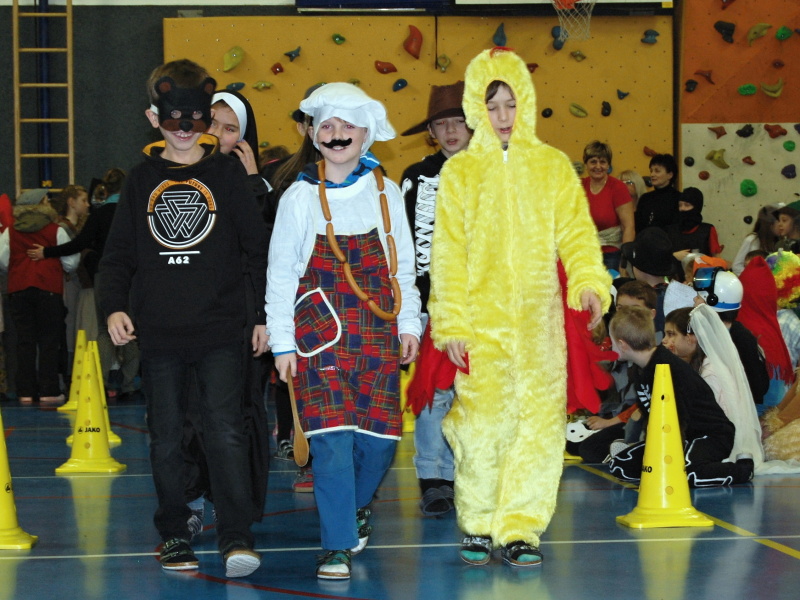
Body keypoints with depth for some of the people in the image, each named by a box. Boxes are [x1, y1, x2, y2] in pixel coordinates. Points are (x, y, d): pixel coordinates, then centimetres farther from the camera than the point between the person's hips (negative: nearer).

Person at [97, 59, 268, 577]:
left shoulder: (228, 172, 4)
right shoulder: (143, 179, 10)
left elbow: (257, 247, 6)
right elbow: (119, 253, 13)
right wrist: (115, 306, -2)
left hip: (221, 330, -3)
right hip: (159, 334, 3)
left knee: (226, 432, -12)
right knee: (166, 438, 7)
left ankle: (237, 538, -13)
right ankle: (175, 534, 18)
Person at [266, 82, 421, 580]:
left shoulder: (385, 193, 8)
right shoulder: (300, 198, 2)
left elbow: (404, 267, 14)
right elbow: (280, 274, 3)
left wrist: (408, 324, 7)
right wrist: (282, 342, -1)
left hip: (377, 333, 2)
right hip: (321, 332, -2)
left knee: (380, 438, 2)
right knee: (332, 438, -11)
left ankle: (357, 505, 32)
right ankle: (338, 544, -2)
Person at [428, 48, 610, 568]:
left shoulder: (553, 166, 9)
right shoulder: (460, 171, 6)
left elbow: (575, 231, 5)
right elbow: (448, 252, 4)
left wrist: (589, 282, -15)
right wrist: (450, 324, -3)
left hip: (539, 320, 1)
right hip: (481, 320, -1)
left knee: (539, 421, -2)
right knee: (483, 422, -8)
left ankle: (520, 527, 7)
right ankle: (479, 524, 10)